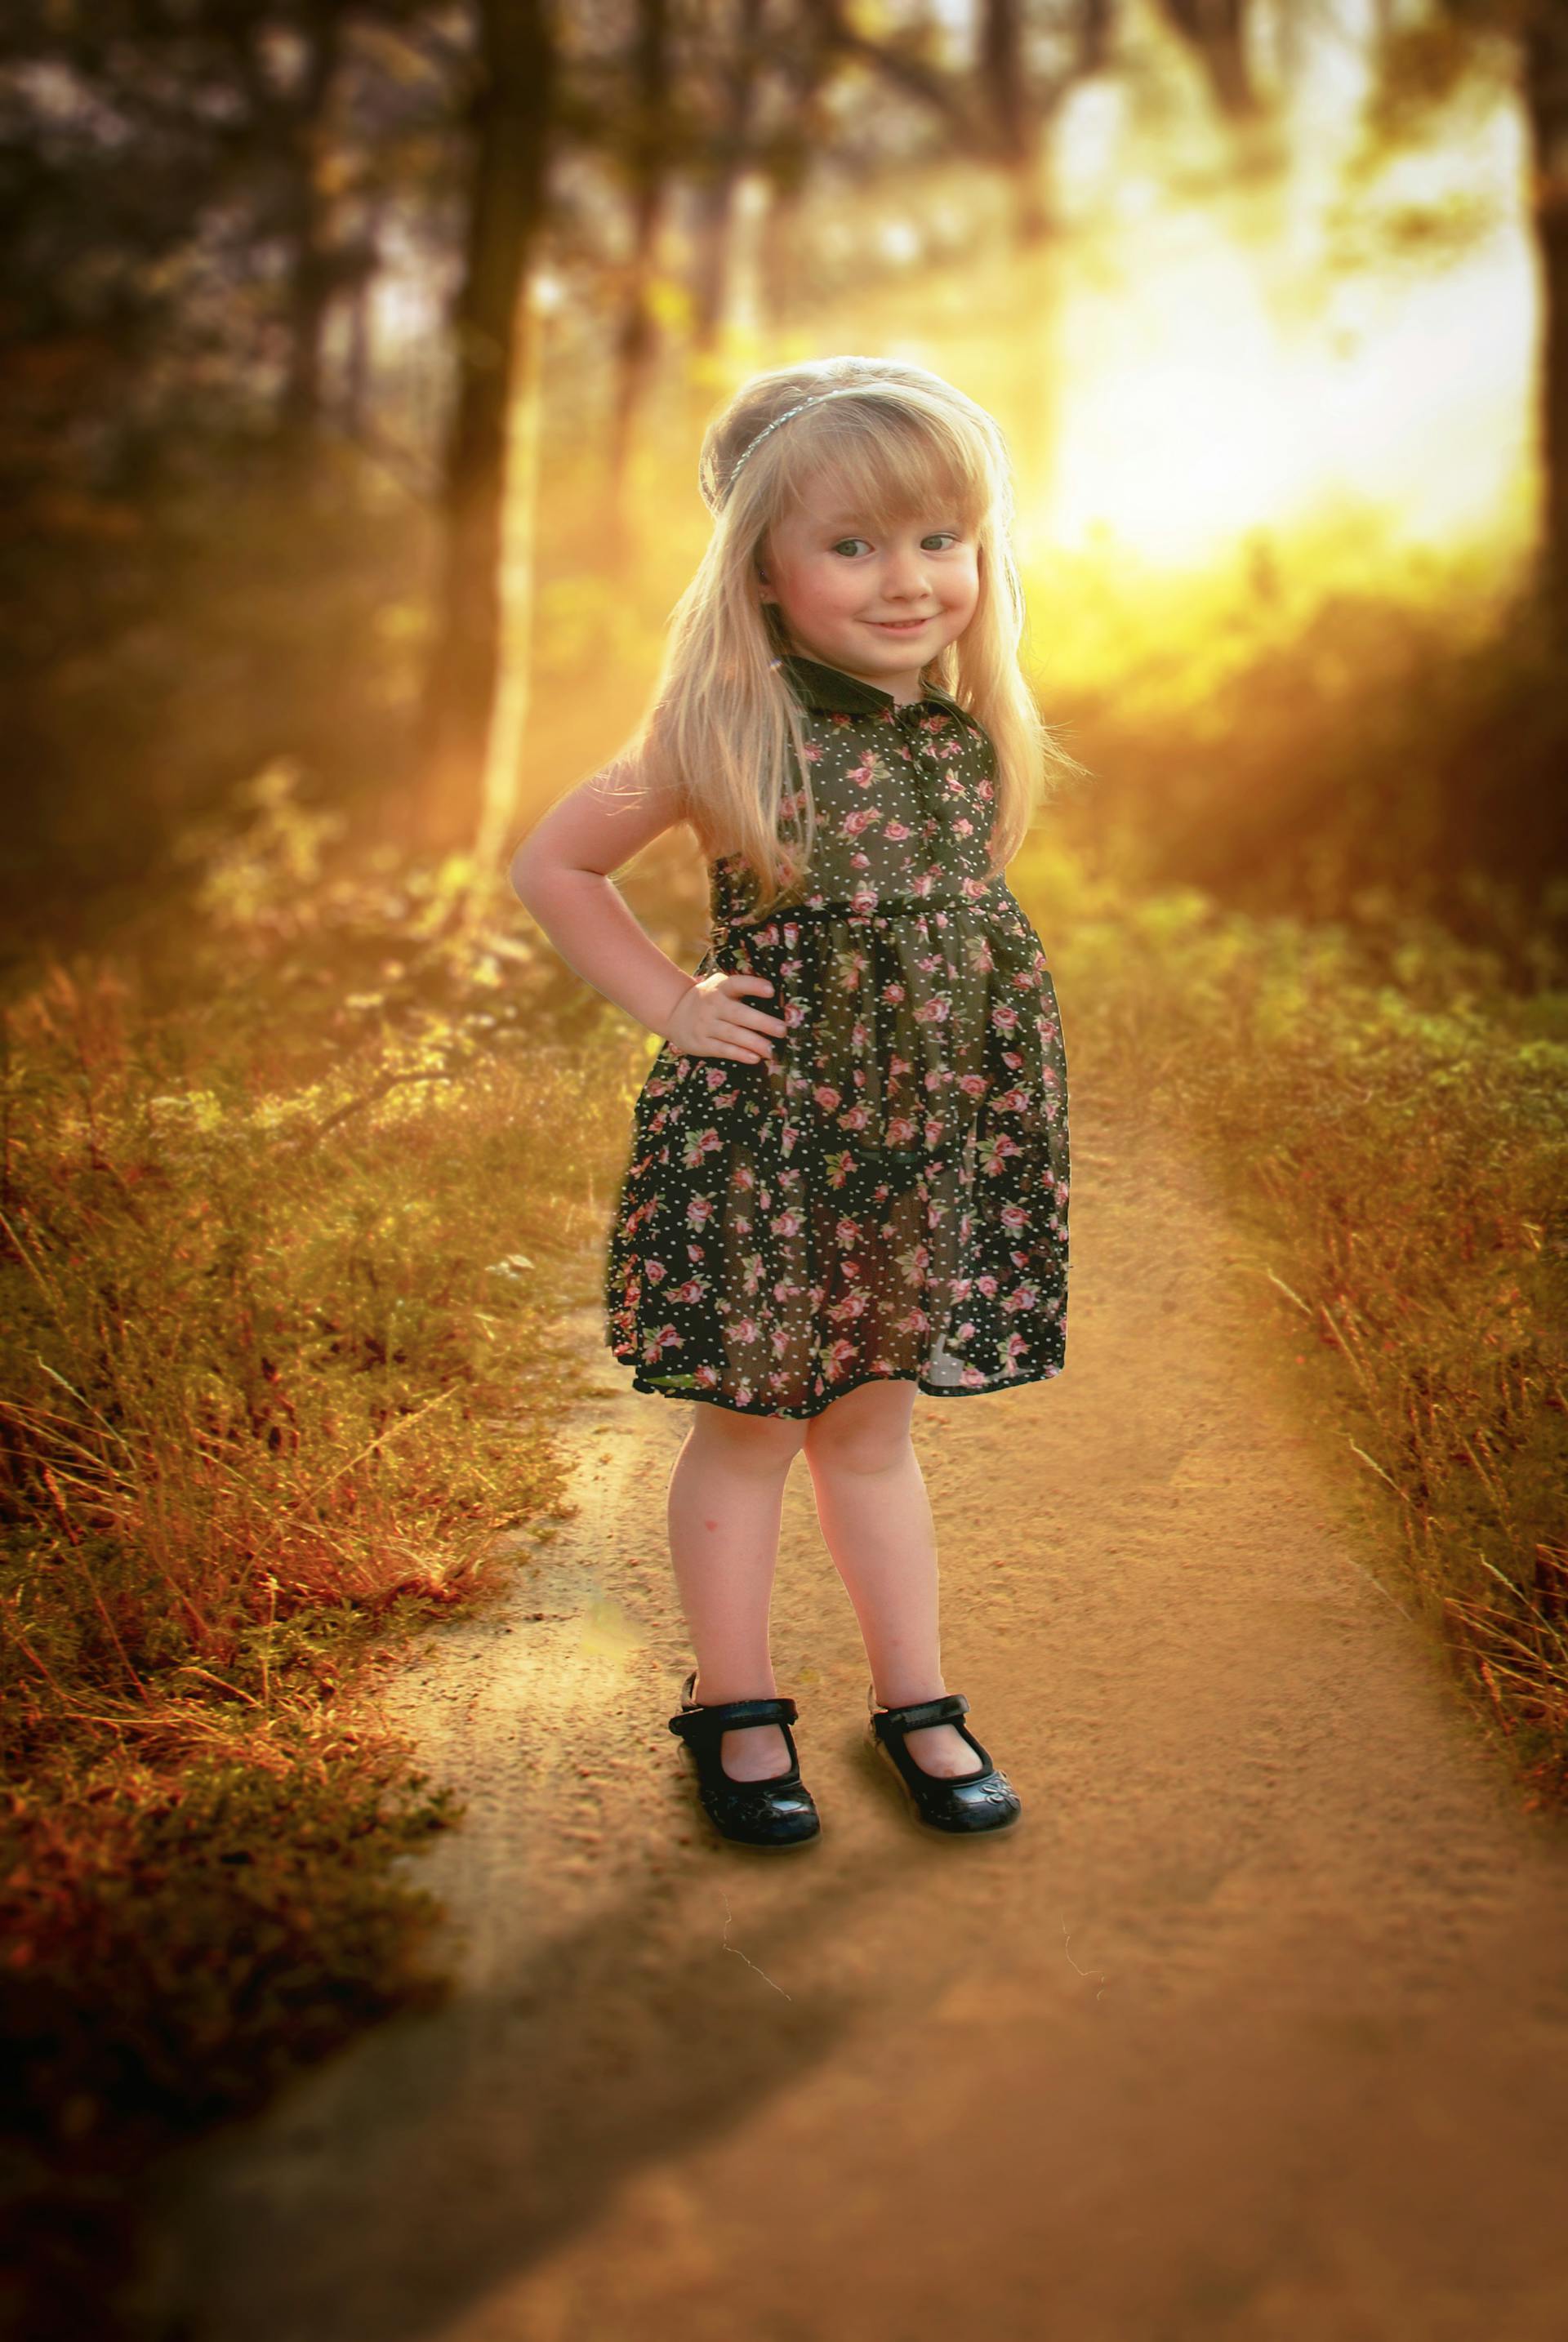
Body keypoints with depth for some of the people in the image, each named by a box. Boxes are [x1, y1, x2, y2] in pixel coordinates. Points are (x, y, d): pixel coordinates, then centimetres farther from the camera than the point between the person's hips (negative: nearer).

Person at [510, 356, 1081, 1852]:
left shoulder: (970, 741, 2)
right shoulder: (731, 737, -12)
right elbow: (549, 864, -3)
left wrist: (994, 1074, 10)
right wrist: (675, 1004, -6)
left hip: (929, 1134, 4)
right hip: (764, 1135, -4)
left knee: (872, 1425, 17)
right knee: (750, 1425, 10)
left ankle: (914, 1700, 30)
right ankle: (735, 1708, 27)